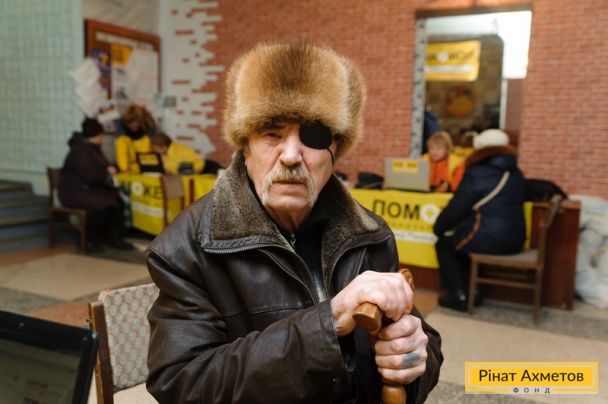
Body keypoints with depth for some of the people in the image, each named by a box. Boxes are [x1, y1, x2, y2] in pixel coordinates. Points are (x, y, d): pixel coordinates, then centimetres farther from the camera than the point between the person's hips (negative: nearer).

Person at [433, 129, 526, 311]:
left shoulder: (476, 173, -11)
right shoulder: (516, 174, 11)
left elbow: (456, 208, -9)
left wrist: (438, 227, 9)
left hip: (488, 239, -7)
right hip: (514, 240, 8)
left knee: (444, 244, 18)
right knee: (461, 239, 30)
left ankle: (459, 296, 15)